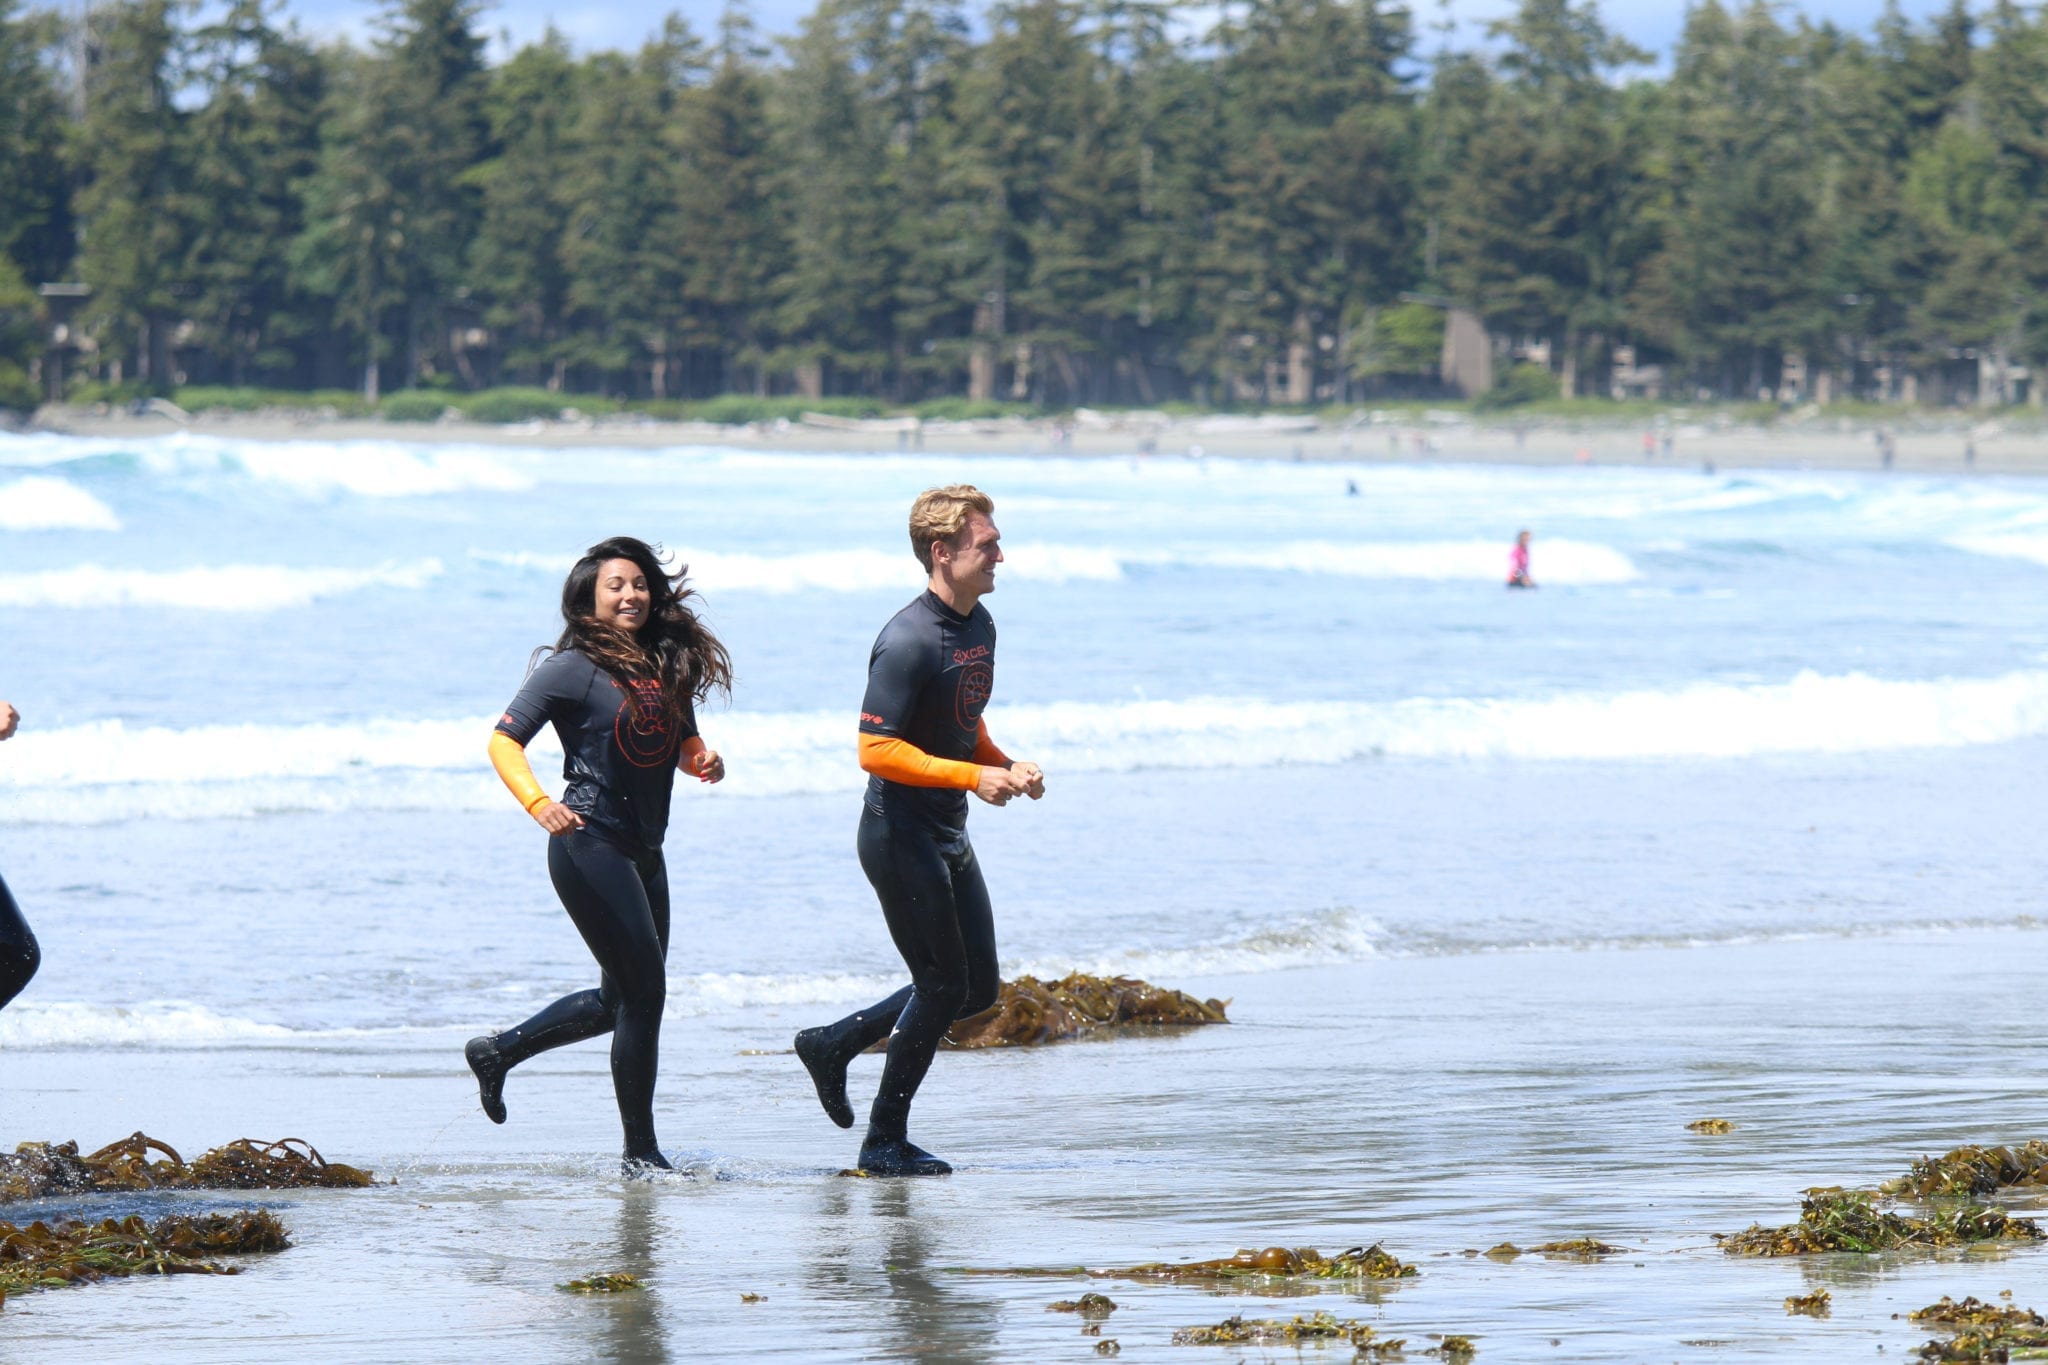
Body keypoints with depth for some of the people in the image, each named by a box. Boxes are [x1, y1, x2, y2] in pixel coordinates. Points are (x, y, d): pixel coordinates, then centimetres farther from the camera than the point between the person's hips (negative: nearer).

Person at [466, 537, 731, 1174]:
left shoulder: (666, 666, 11)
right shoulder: (573, 668, -8)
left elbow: (683, 743, 22)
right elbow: (504, 740, -11)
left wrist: (703, 758, -2)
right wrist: (537, 802, -28)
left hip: (643, 852, 8)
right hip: (590, 843, -8)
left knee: (622, 999, 15)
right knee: (643, 991, -8)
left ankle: (498, 1051, 33)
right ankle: (641, 1152, 2)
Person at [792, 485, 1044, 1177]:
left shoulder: (979, 624, 8)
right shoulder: (908, 642, -22)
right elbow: (875, 750, -24)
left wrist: (1007, 766, 4)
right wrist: (974, 777, -25)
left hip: (948, 834, 9)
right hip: (901, 835, -9)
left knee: (978, 988, 12)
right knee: (943, 986, -3)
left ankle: (833, 1043, 24)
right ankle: (885, 1141, 10)